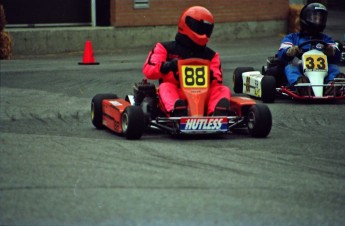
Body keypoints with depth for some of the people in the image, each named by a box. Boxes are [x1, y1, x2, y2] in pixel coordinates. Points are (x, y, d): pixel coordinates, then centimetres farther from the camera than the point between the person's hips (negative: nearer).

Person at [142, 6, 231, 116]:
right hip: (175, 97, -2)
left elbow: (217, 81, 10)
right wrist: (166, 67, -20)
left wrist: (210, 75, -15)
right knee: (166, 87, -31)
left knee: (223, 90, -21)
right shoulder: (165, 49, 14)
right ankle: (178, 114, -63)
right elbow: (148, 70, 1)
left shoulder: (210, 55, 22)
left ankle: (218, 116, -55)